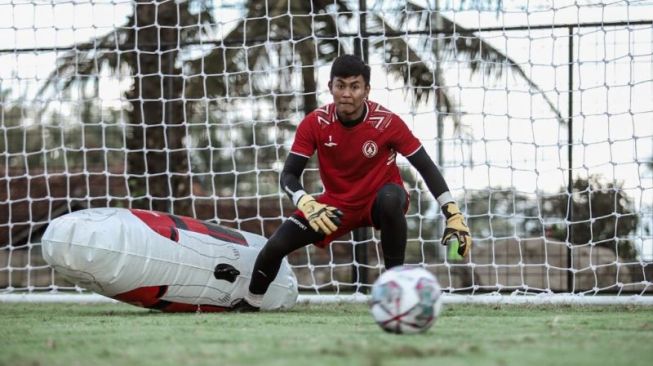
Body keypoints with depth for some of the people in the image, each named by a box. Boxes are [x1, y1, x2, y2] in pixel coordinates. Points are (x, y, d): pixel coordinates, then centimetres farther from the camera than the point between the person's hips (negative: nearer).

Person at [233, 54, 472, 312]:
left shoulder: (387, 123, -22)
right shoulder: (315, 123, -16)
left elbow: (426, 168, -15)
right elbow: (289, 175, -15)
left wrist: (454, 215, -24)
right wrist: (307, 204, -37)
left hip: (378, 201, -2)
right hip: (336, 204, 2)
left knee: (391, 198, -39)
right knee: (276, 245, -12)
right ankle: (250, 303, 18)